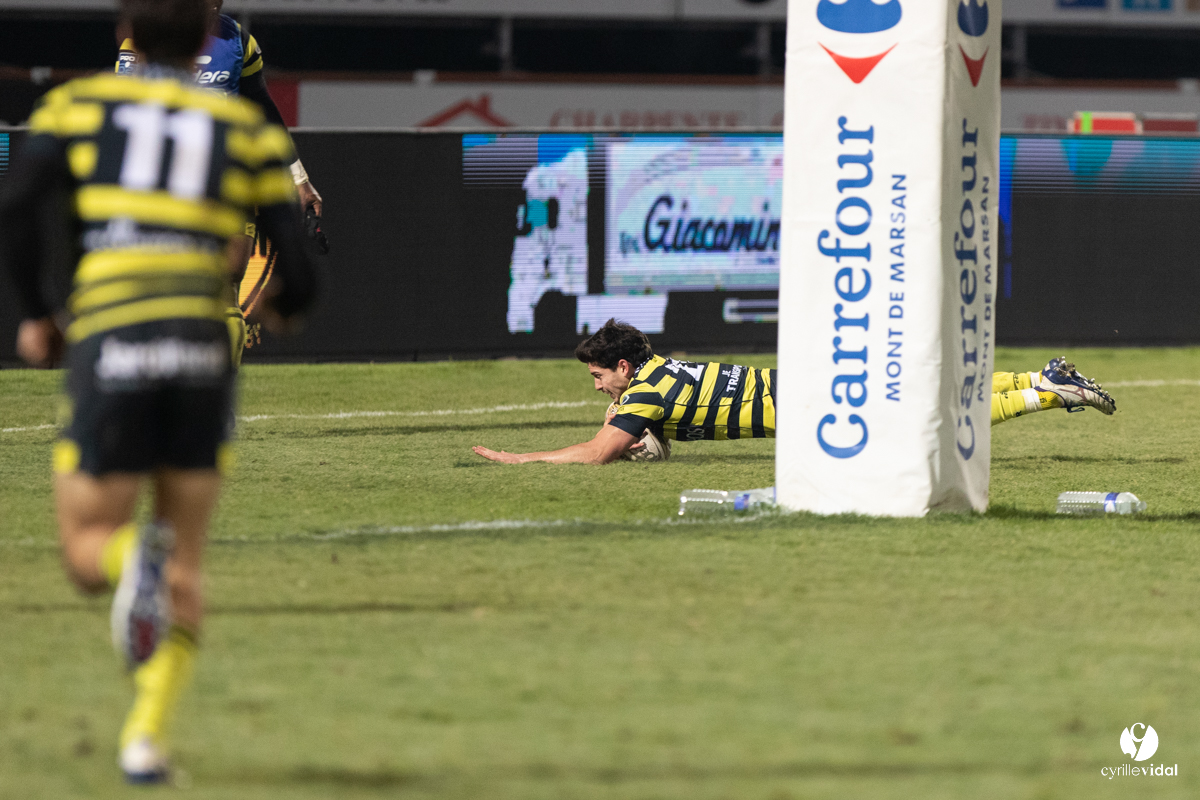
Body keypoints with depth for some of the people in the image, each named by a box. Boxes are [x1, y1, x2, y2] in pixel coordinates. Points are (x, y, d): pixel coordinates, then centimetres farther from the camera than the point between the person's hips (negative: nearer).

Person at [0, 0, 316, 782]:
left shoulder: (81, 101, 12)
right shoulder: (247, 126, 14)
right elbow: (299, 270, 8)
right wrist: (287, 307, 32)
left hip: (109, 345, -1)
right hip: (204, 347, 1)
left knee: (87, 552, 10)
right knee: (186, 566, 15)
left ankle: (132, 561, -27)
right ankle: (147, 738, 1)